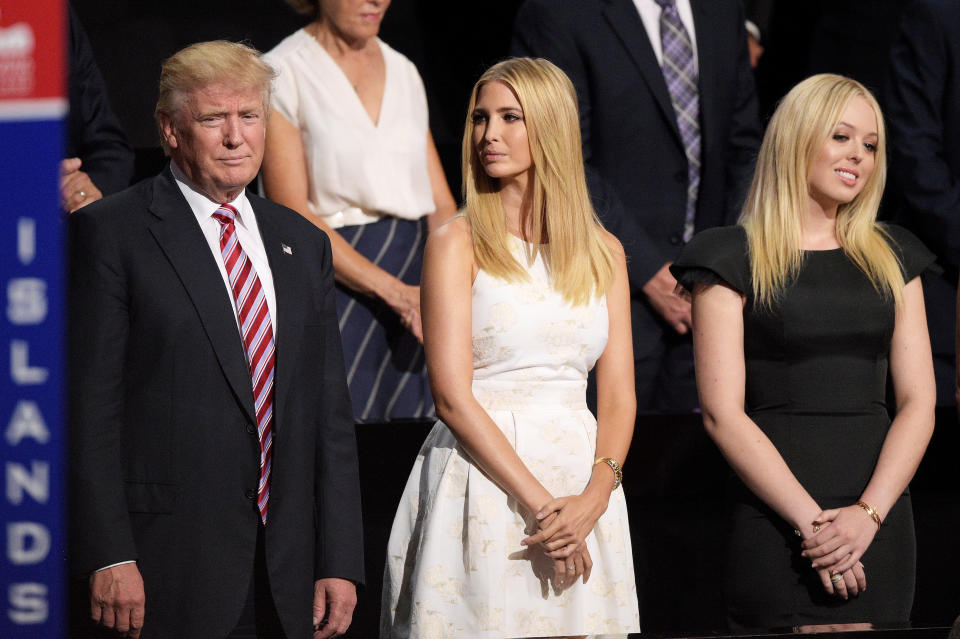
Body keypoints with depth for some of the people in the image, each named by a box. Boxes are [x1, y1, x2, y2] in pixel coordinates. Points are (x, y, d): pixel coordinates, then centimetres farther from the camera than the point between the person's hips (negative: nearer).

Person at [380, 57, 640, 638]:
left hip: (582, 488, 3)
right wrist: (540, 503, -14)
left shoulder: (602, 252, 10)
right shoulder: (457, 245, -1)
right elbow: (453, 397, -9)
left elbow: (618, 395, 7)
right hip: (482, 479, -3)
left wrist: (595, 497, -11)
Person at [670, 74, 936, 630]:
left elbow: (919, 403, 7)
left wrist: (868, 513, -9)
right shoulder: (735, 259, 1)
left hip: (880, 517, 4)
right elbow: (723, 412, -6)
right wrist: (810, 521, -15)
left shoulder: (892, 258, 14)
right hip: (775, 522, -4)